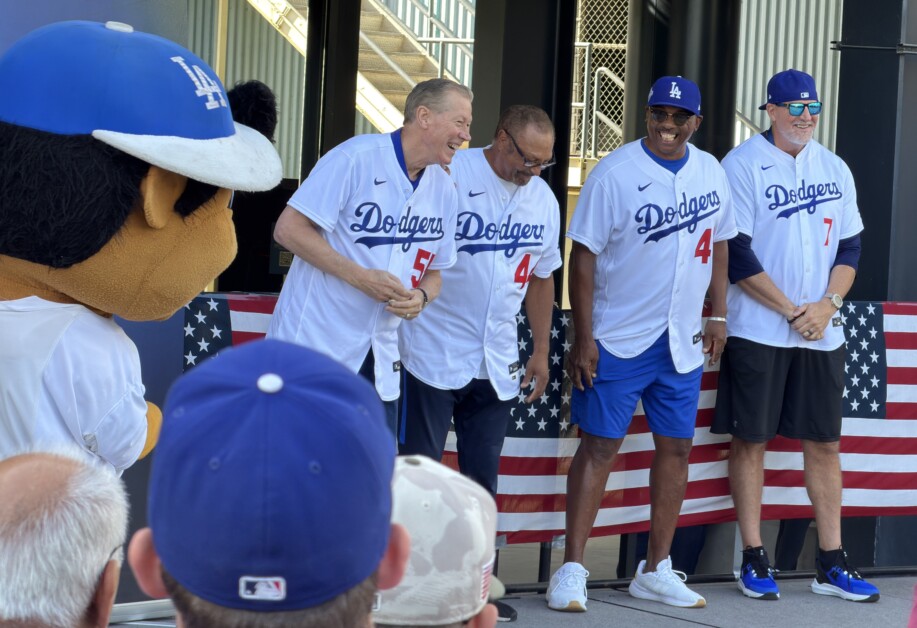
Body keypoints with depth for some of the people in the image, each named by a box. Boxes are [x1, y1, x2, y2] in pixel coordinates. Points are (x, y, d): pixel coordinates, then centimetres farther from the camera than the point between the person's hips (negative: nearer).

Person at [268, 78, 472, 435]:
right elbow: (288, 229, -14)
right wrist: (359, 277, -21)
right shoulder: (356, 158, -12)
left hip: (378, 363, 7)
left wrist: (420, 297, -7)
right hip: (314, 344, -6)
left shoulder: (443, 190, 8)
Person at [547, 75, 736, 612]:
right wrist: (583, 338, -13)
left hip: (684, 342, 5)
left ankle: (656, 570, 18)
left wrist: (718, 316, 11)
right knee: (600, 446, -5)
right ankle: (572, 570, -1)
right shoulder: (615, 174, -10)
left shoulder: (711, 172, 5)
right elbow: (584, 256, -10)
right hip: (618, 340, -5)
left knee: (676, 447, 8)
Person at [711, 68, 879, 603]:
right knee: (751, 439, 0)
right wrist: (790, 310, -12)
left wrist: (828, 304, -6)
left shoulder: (834, 169, 10)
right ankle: (754, 560, 8)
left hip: (822, 333, 5)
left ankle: (832, 563, 11)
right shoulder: (743, 165, -6)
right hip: (758, 332, -5)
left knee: (825, 443, 6)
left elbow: (850, 246, 11)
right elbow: (736, 254, -11)